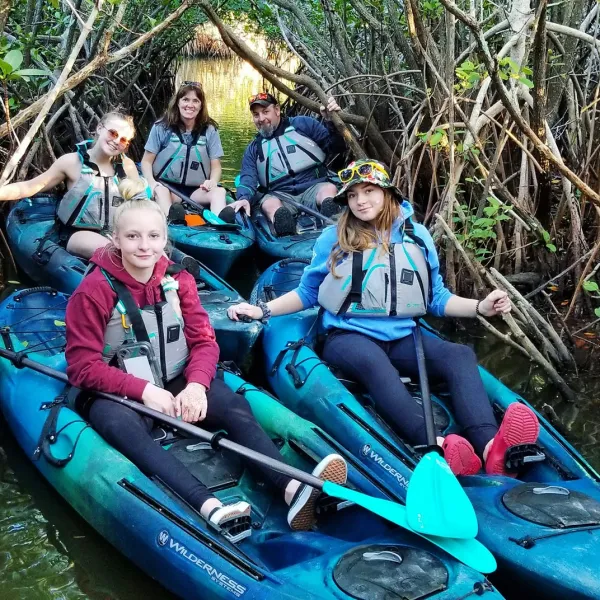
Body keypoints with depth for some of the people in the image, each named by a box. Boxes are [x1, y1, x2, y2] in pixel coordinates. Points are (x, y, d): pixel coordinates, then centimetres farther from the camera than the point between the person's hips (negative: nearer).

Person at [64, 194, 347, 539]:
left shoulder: (178, 279, 1)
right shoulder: (95, 290, -11)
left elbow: (204, 341, 0)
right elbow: (83, 367, -13)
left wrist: (196, 384, -21)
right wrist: (144, 390, -24)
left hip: (177, 385, 4)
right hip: (120, 395, -4)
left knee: (234, 404, -23)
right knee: (120, 424, -38)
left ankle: (293, 488, -45)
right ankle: (209, 507, -57)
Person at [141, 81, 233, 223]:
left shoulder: (210, 130, 4)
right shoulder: (162, 127, 1)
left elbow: (216, 166, 5)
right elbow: (147, 161, 3)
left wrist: (212, 182, -20)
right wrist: (151, 182, -18)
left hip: (197, 190, 1)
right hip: (167, 186, -1)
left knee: (219, 192, -29)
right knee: (159, 190, -34)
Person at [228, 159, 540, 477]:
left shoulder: (416, 236, 12)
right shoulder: (334, 238, 6)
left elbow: (436, 298, 17)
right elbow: (308, 292, 15)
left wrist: (480, 307, 1)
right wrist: (263, 310, 2)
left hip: (403, 338, 4)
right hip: (349, 337, -3)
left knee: (460, 355, -27)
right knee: (373, 363, -40)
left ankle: (491, 447, -52)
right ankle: (436, 446, -64)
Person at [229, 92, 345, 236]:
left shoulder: (303, 124, 12)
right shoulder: (253, 149, 18)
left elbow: (336, 147, 9)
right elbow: (248, 178, 1)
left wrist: (332, 122, -12)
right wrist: (244, 198, -22)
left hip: (313, 188, -1)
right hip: (280, 196, 1)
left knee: (329, 189, -35)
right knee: (269, 203, -34)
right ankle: (287, 238, -61)